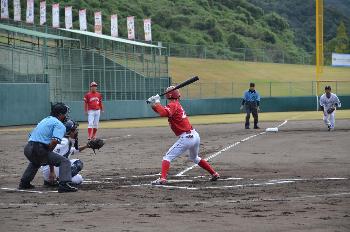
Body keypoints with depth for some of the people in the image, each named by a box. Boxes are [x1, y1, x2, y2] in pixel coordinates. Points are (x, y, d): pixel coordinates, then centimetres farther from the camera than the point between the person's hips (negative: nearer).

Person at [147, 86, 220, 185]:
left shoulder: (173, 105, -11)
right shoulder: (177, 104, 16)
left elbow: (164, 113, -31)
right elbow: (162, 110, 15)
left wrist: (156, 103, -20)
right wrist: (154, 104, 0)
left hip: (186, 138, -9)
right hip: (195, 136, 9)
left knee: (167, 157, -5)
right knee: (195, 158, 32)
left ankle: (163, 178, -20)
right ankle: (214, 174, 33)